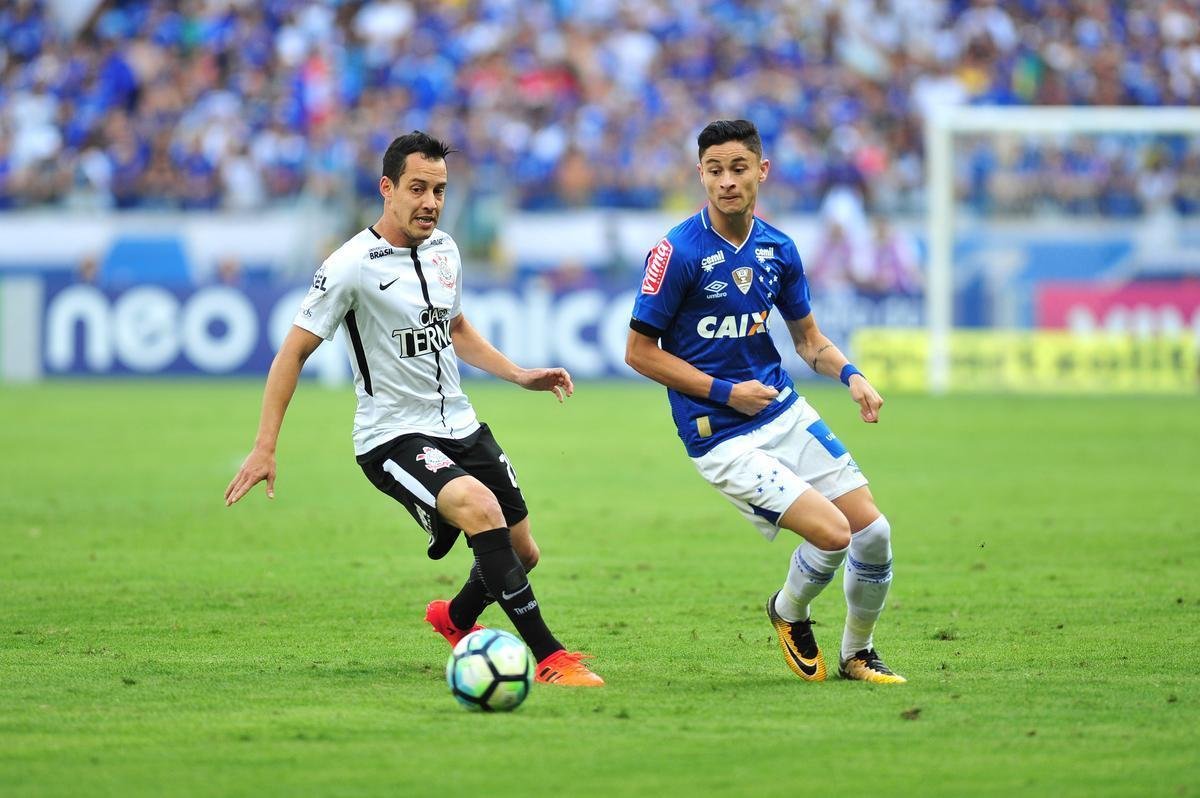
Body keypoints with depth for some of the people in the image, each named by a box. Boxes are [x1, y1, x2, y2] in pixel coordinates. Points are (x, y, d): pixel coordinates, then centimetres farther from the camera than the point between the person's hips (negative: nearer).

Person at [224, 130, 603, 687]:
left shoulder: (443, 249, 6)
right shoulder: (353, 267, -16)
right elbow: (293, 352, -12)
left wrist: (520, 375, 14)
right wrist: (264, 448, -16)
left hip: (459, 426, 8)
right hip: (394, 437, -8)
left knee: (521, 553, 11)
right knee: (482, 509, -32)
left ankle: (455, 620, 46)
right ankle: (551, 660, -29)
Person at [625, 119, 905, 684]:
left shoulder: (778, 249, 4)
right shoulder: (677, 253, -14)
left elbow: (807, 337, 17)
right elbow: (639, 352, -10)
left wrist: (851, 375, -4)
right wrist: (725, 392, -15)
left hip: (784, 411, 6)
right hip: (721, 438, -6)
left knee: (874, 532, -1)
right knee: (832, 534, -18)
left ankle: (857, 654, 24)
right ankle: (789, 614, 15)